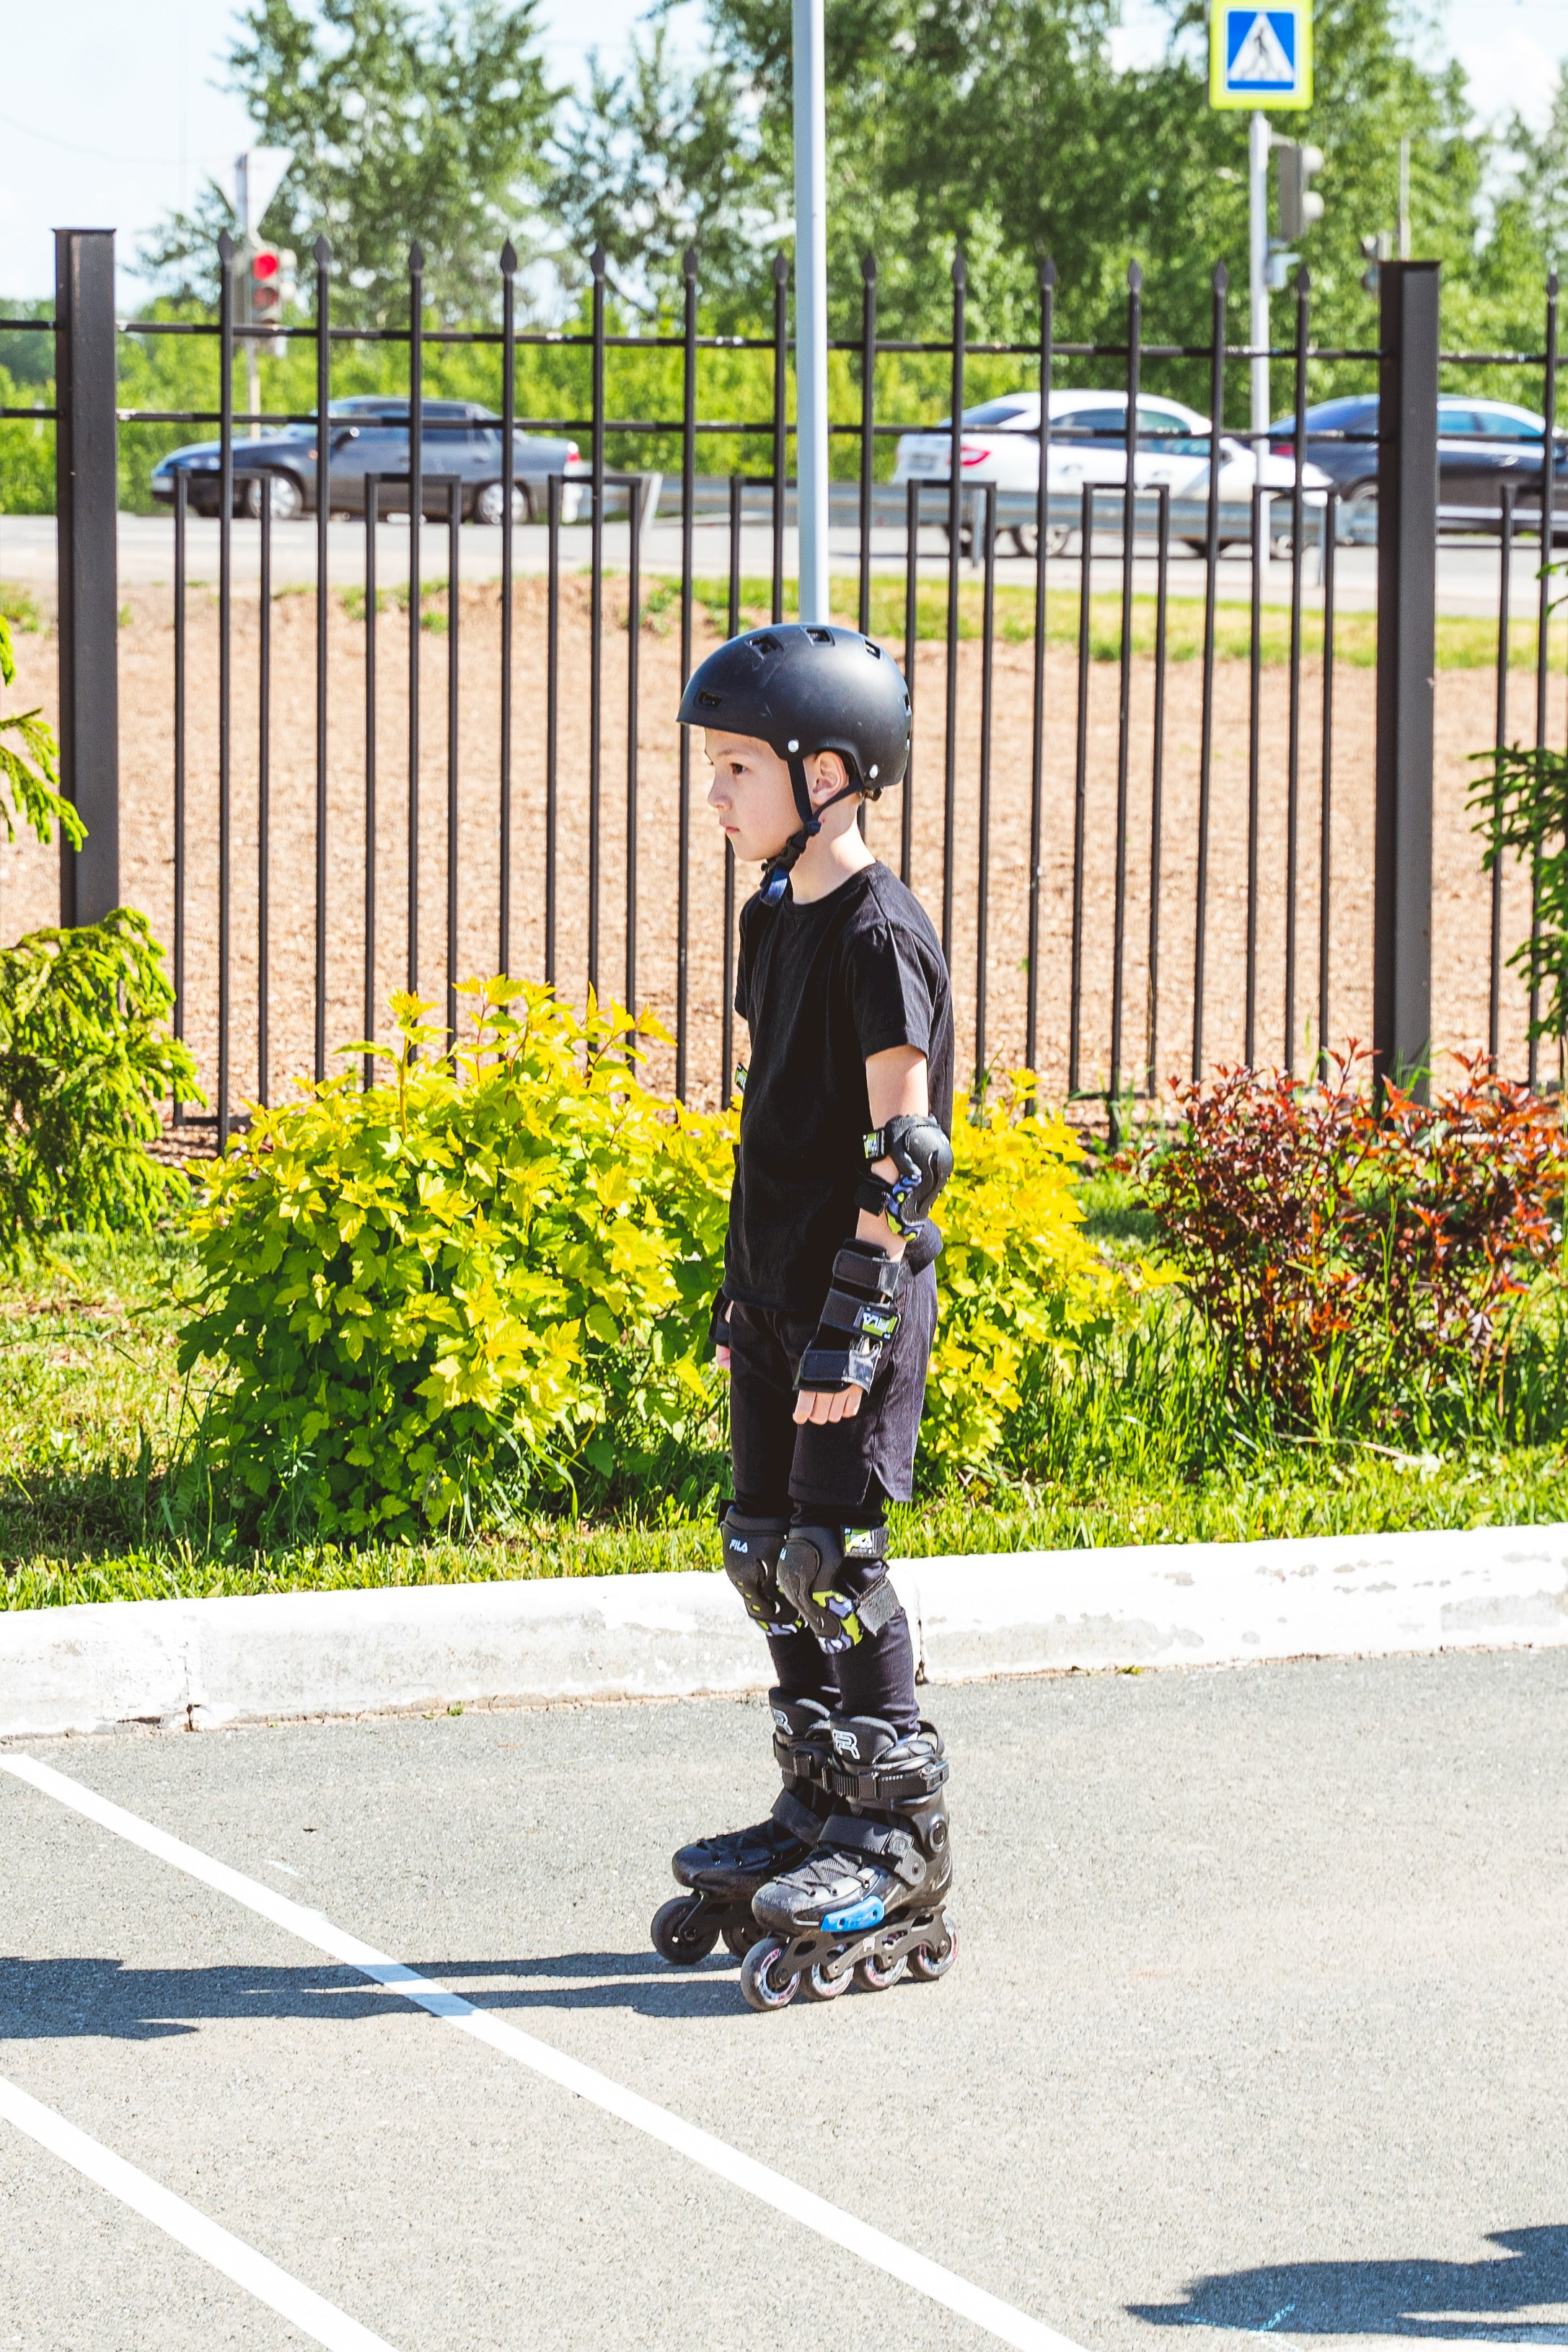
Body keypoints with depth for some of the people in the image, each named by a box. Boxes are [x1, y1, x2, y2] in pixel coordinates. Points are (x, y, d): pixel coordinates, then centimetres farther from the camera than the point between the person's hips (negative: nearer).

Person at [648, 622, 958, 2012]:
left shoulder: (879, 932, -15)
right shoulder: (777, 920, 12)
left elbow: (909, 1144, -18)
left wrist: (852, 1317, -20)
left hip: (858, 1290, -9)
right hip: (776, 1292, 9)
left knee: (833, 1557, -8)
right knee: (765, 1550, 11)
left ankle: (903, 1851, -1)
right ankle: (817, 1816, 22)